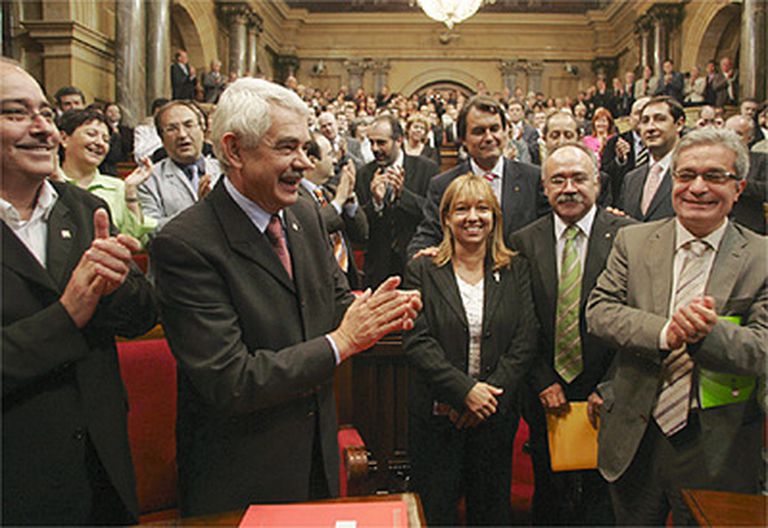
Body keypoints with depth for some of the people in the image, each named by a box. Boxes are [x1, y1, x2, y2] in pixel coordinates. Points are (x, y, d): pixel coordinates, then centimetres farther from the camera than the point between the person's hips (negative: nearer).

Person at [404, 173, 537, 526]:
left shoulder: (515, 270, 5)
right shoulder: (422, 271, -2)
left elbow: (525, 339, -2)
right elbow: (416, 341, -10)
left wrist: (491, 394, -13)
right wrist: (465, 390, -18)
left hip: (496, 414, 2)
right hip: (436, 414, -2)